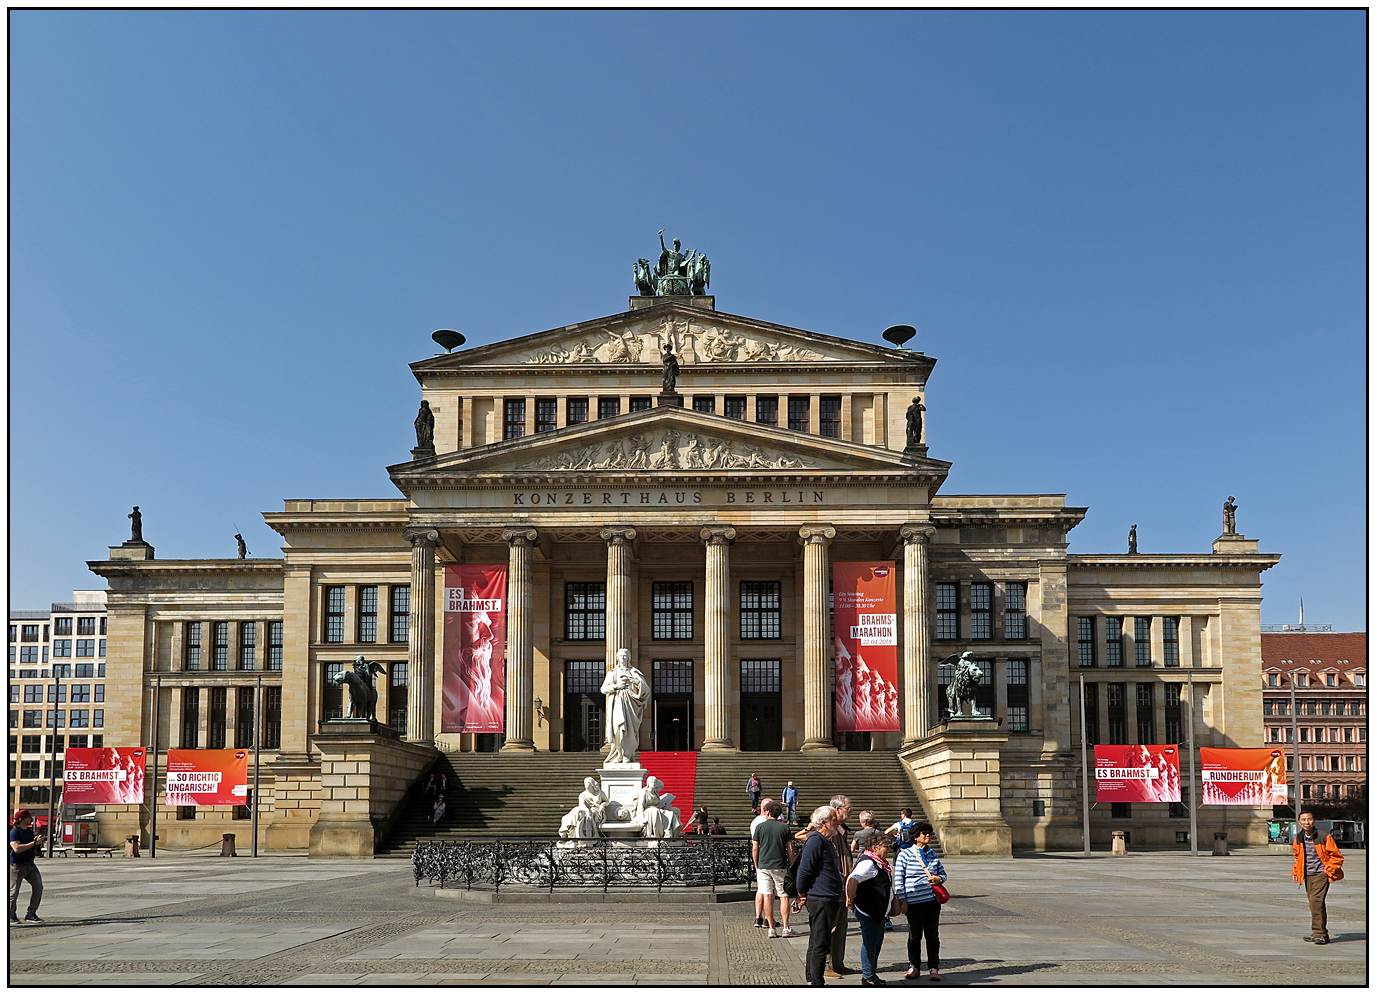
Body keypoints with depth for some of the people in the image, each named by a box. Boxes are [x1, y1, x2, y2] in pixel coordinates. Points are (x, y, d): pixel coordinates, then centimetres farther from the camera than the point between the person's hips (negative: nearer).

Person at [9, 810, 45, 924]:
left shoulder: (29, 832, 14)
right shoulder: (14, 832, -11)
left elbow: (38, 846, 25)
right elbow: (17, 848, -25)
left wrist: (40, 841, 2)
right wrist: (34, 843, -23)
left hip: (30, 864, 7)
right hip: (16, 865, -7)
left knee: (38, 887, -1)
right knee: (14, 891, 0)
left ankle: (31, 915, 8)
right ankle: (11, 916, 19)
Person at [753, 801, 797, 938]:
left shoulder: (759, 827, 2)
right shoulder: (784, 828, 2)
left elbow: (755, 849, 2)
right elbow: (790, 849, 2)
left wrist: (756, 866, 13)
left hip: (763, 865, 0)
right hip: (780, 866, 0)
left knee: (767, 896, 3)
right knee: (784, 896, 5)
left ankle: (771, 929, 3)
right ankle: (786, 929, 1)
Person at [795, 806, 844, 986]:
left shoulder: (824, 841, 17)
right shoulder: (815, 841, -16)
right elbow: (804, 870, -19)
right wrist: (802, 895, -10)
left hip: (828, 900, 10)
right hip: (820, 900, -10)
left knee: (817, 943, 16)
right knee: (820, 944, -6)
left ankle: (812, 978, 24)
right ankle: (817, 983, -3)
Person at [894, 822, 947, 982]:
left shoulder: (933, 855, 12)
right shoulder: (905, 854, -1)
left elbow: (943, 873, 21)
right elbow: (898, 879, -1)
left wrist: (939, 879, -3)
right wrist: (902, 900, -7)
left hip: (933, 900, 3)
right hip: (914, 901, -3)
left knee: (932, 935, 4)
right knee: (915, 935, 6)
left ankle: (933, 968, 11)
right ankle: (913, 967, 19)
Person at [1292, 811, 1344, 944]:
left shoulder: (1325, 837, -9)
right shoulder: (1298, 839, 7)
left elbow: (1337, 857, -2)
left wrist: (1328, 871, -8)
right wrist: (1295, 872, 15)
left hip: (1321, 874, -6)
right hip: (1307, 876, 6)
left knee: (1316, 900, -19)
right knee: (1315, 903, 10)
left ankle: (1319, 933, -15)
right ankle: (1322, 934, 19)